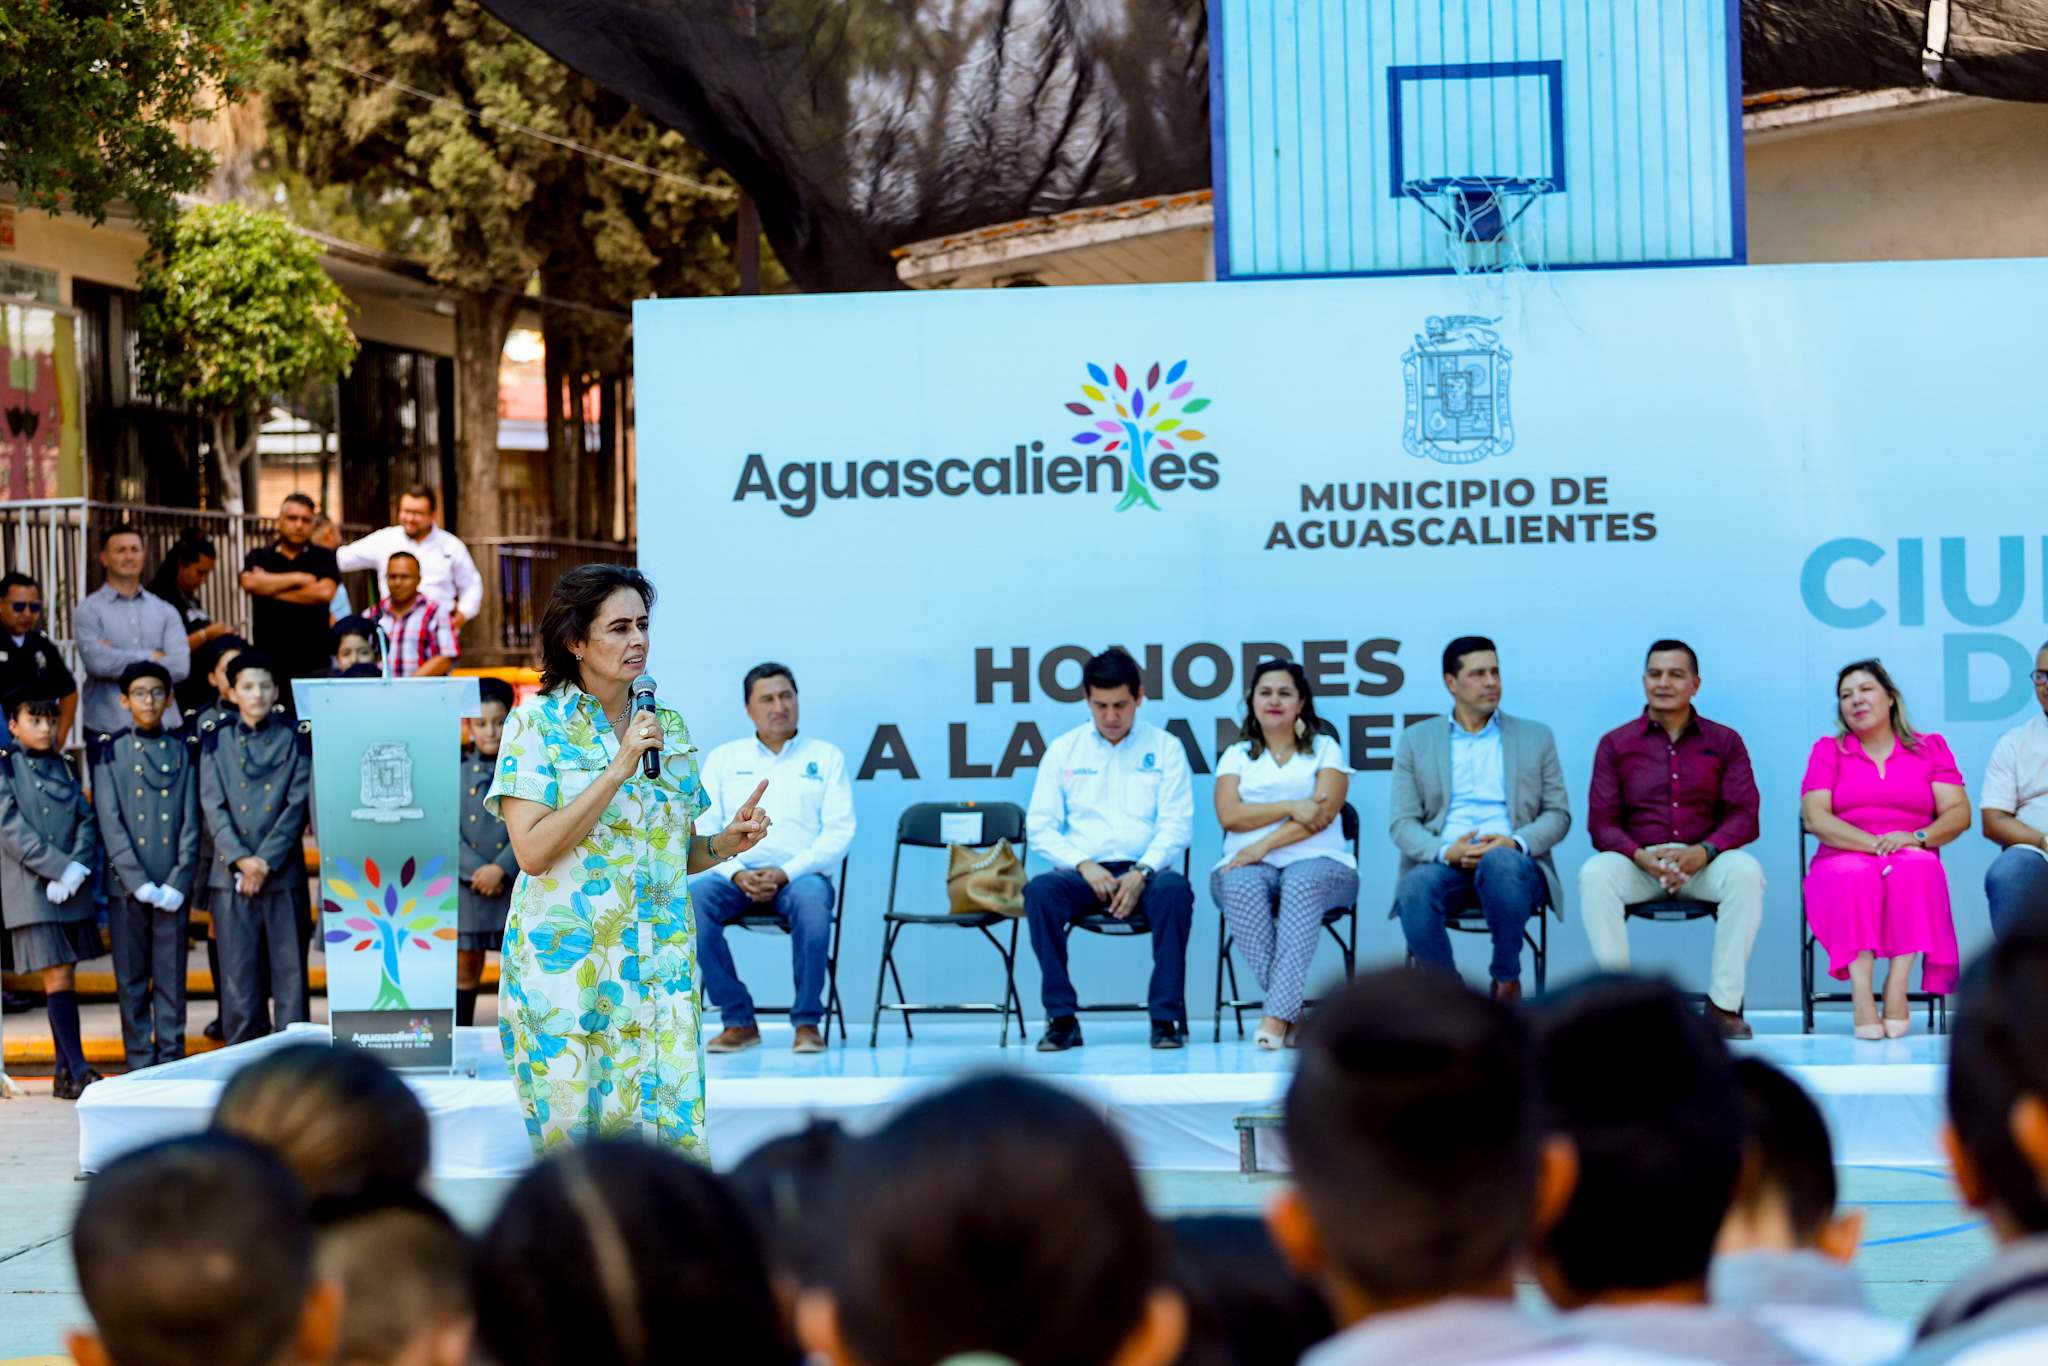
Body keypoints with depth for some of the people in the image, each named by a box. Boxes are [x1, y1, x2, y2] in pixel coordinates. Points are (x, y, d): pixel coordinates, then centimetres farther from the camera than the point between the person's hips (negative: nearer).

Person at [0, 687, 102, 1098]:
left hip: (72, 891, 5)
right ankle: (78, 1071, -13)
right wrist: (60, 868, -15)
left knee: (66, 978, 7)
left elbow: (87, 822, 10)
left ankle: (65, 1074, 10)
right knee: (57, 976, -10)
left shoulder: (65, 769, 15)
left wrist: (77, 869, -8)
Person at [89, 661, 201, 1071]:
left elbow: (191, 822, 4)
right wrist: (141, 883, -11)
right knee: (132, 979, 2)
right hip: (127, 884, -1)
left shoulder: (184, 750, 8)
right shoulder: (110, 751, 4)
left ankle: (172, 1063, 8)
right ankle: (140, 1065, 8)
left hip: (173, 886, 1)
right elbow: (110, 822, -3)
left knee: (171, 976, 2)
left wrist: (178, 883, -7)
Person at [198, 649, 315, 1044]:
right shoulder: (216, 739, 7)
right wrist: (241, 860, -12)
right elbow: (212, 805, 1)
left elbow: (298, 804, -2)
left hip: (283, 873, -1)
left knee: (290, 971, 0)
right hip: (230, 875, 1)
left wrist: (266, 861, -11)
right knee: (237, 975, 1)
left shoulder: (295, 738, 4)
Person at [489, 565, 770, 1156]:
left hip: (661, 968, 4)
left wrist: (725, 844, -2)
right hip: (566, 967, -4)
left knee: (674, 1130, -5)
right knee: (573, 1140, -2)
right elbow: (532, 850, -14)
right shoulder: (537, 721, -3)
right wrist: (618, 769, -16)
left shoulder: (669, 726, 12)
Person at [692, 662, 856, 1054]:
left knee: (811, 900, -38)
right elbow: (703, 828, 8)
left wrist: (785, 873, -12)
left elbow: (839, 831, 2)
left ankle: (807, 1021, -26)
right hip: (736, 873, 2)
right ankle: (738, 1020, -22)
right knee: (691, 898, -31)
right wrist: (736, 873, -11)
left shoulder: (826, 757, 12)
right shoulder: (723, 758, 17)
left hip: (799, 874, -2)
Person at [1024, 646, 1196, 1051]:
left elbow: (1177, 824, 1)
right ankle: (1061, 1019, -27)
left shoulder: (1165, 748, 9)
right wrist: (1084, 866, -10)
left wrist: (1141, 873, -16)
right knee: (1039, 891, -32)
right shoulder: (1063, 751, 12)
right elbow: (1040, 827, 7)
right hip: (1083, 873, 1)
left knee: (1175, 890, -36)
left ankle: (1167, 1017, -28)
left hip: (1144, 871, -1)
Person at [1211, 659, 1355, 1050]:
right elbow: (1229, 815, 2)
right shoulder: (1236, 755, 20)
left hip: (1317, 861, -1)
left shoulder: (1325, 749, 14)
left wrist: (1266, 843, -14)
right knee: (1241, 886, -36)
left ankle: (1277, 1014, -45)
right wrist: (1292, 807, -10)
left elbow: (1324, 813, -3)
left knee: (1303, 883, -38)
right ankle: (1291, 1011, -37)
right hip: (1250, 863, 1)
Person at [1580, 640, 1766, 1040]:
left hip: (1704, 861, 0)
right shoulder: (1615, 744, 10)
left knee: (1745, 871, -34)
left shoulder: (1724, 742, 11)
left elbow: (1745, 817, 2)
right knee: (1594, 873, -33)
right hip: (1637, 861, 0)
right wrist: (1642, 856, -18)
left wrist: (1703, 852, -19)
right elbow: (1601, 822, 3)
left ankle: (1724, 1003, -30)